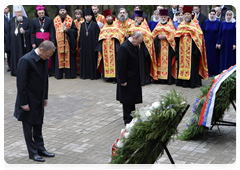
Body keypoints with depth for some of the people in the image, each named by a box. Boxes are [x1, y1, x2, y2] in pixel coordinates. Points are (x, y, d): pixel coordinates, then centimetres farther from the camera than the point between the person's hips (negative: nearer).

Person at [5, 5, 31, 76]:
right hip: (14, 43, 3)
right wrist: (8, 43, 9)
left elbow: (30, 30, -2)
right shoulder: (11, 21, 11)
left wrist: (24, 32, -22)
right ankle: (15, 71, 11)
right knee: (14, 56, 4)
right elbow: (9, 32, 13)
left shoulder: (27, 20, 1)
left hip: (23, 43, -3)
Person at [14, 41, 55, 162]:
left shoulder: (44, 59, 3)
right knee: (28, 127, 6)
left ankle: (40, 149, 29)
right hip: (28, 101, -8)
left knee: (38, 125, 18)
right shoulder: (26, 60, -22)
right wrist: (24, 103, -19)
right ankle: (33, 153, 16)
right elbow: (21, 83, -20)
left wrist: (45, 97, 13)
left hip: (39, 100, 8)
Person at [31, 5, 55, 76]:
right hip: (38, 41, 2)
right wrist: (33, 43, -3)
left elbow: (52, 32, -2)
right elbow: (32, 33, 7)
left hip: (47, 41, -2)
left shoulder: (49, 20, 1)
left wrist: (52, 42, -10)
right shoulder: (34, 21, 7)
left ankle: (48, 71, 5)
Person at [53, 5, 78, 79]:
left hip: (68, 42, 0)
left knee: (68, 57, -1)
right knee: (59, 57, -1)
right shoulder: (55, 20, 8)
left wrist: (67, 30, -13)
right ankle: (59, 74, 5)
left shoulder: (70, 20, 6)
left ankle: (69, 74, 5)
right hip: (59, 42, 0)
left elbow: (75, 31, 4)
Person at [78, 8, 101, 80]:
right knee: (84, 60, 6)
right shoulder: (83, 25, 9)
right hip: (84, 46, 4)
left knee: (92, 59, -1)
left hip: (92, 45, -4)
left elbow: (97, 35, -5)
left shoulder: (95, 24, -3)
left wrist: (96, 46, -11)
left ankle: (93, 74, 6)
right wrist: (80, 45, 6)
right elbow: (81, 35, 11)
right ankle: (85, 74, 14)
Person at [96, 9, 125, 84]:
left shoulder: (116, 26, 5)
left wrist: (118, 47, -13)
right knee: (106, 61, 2)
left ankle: (114, 77, -5)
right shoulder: (104, 27, 15)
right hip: (105, 48, 3)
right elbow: (100, 38, 14)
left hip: (113, 47, -3)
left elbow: (120, 36, -1)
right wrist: (100, 49, 5)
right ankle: (107, 76, 9)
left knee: (113, 61, -7)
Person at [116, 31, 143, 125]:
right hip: (127, 79, -9)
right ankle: (127, 120, 15)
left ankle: (132, 117, 33)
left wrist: (138, 77, 16)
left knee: (133, 97, 19)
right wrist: (123, 80, -20)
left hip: (135, 78, 9)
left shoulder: (135, 46, 5)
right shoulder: (124, 47, -23)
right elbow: (121, 65, -22)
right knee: (127, 99, 3)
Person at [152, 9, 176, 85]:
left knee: (167, 61, -9)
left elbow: (173, 34, -4)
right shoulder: (158, 25, 18)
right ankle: (160, 77, 4)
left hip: (167, 46, -4)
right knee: (159, 61, 0)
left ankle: (168, 78, -8)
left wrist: (165, 36, -16)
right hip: (159, 46, 4)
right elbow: (153, 34, 12)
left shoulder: (170, 24, 7)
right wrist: (158, 36, -8)